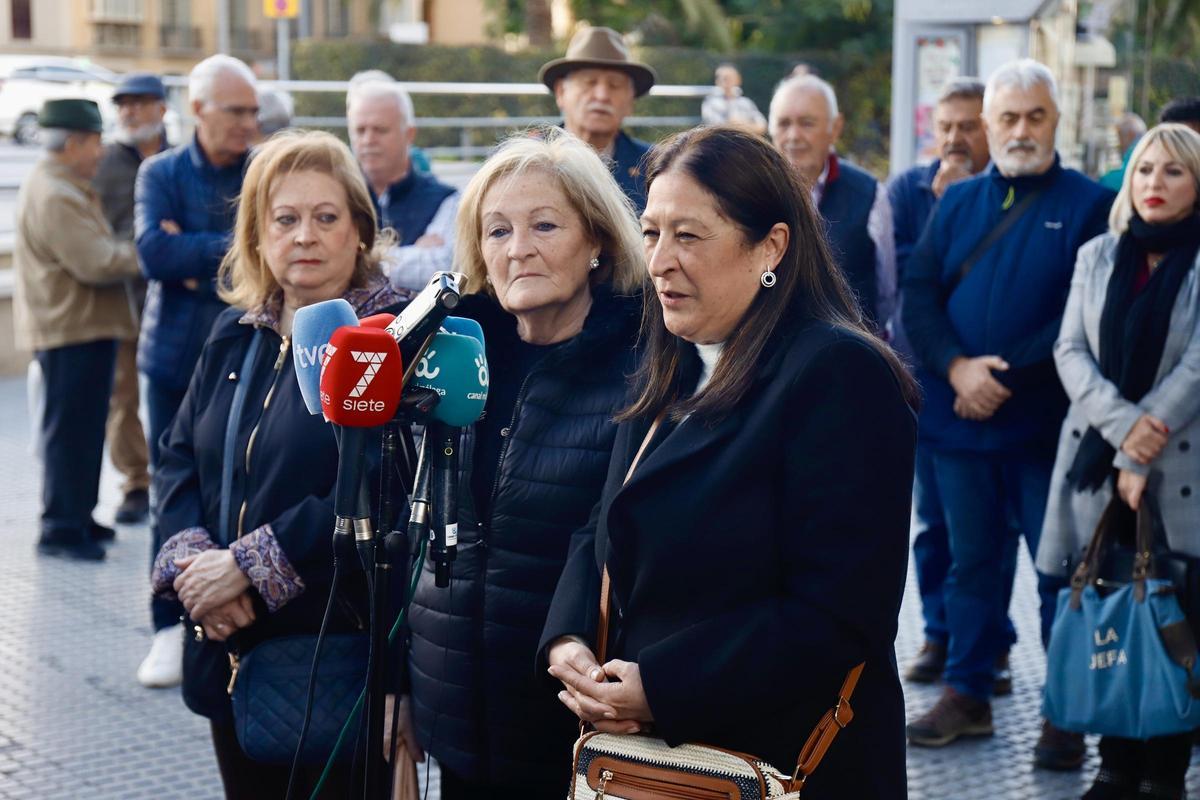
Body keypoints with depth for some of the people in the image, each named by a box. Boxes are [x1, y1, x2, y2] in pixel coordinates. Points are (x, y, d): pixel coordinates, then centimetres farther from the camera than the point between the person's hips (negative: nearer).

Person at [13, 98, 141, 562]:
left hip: (81, 327, 11)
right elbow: (97, 264, -23)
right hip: (73, 330, -11)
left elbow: (93, 252, 20)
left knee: (81, 428, 16)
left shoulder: (62, 187, 17)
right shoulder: (54, 196, -19)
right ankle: (62, 528, 1)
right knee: (70, 430, -5)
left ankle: (75, 517, 25)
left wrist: (127, 249, 5)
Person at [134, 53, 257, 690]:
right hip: (179, 357, 0)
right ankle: (171, 629, 14)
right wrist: (235, 249, -15)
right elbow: (154, 252, -14)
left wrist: (197, 258, -15)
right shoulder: (160, 174, 2)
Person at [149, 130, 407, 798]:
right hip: (231, 651, 6)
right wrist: (193, 562, -9)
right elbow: (179, 459, 10)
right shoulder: (236, 336, 11)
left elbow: (380, 487, -20)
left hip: (343, 649, -6)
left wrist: (249, 565, -19)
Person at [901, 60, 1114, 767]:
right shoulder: (957, 202, 11)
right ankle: (968, 694, 22)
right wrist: (956, 366, -13)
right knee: (972, 561, 12)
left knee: (1061, 567, 2)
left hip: (1049, 423, -4)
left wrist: (1006, 375, -14)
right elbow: (919, 293, 4)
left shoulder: (1090, 204, -2)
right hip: (961, 418, 4)